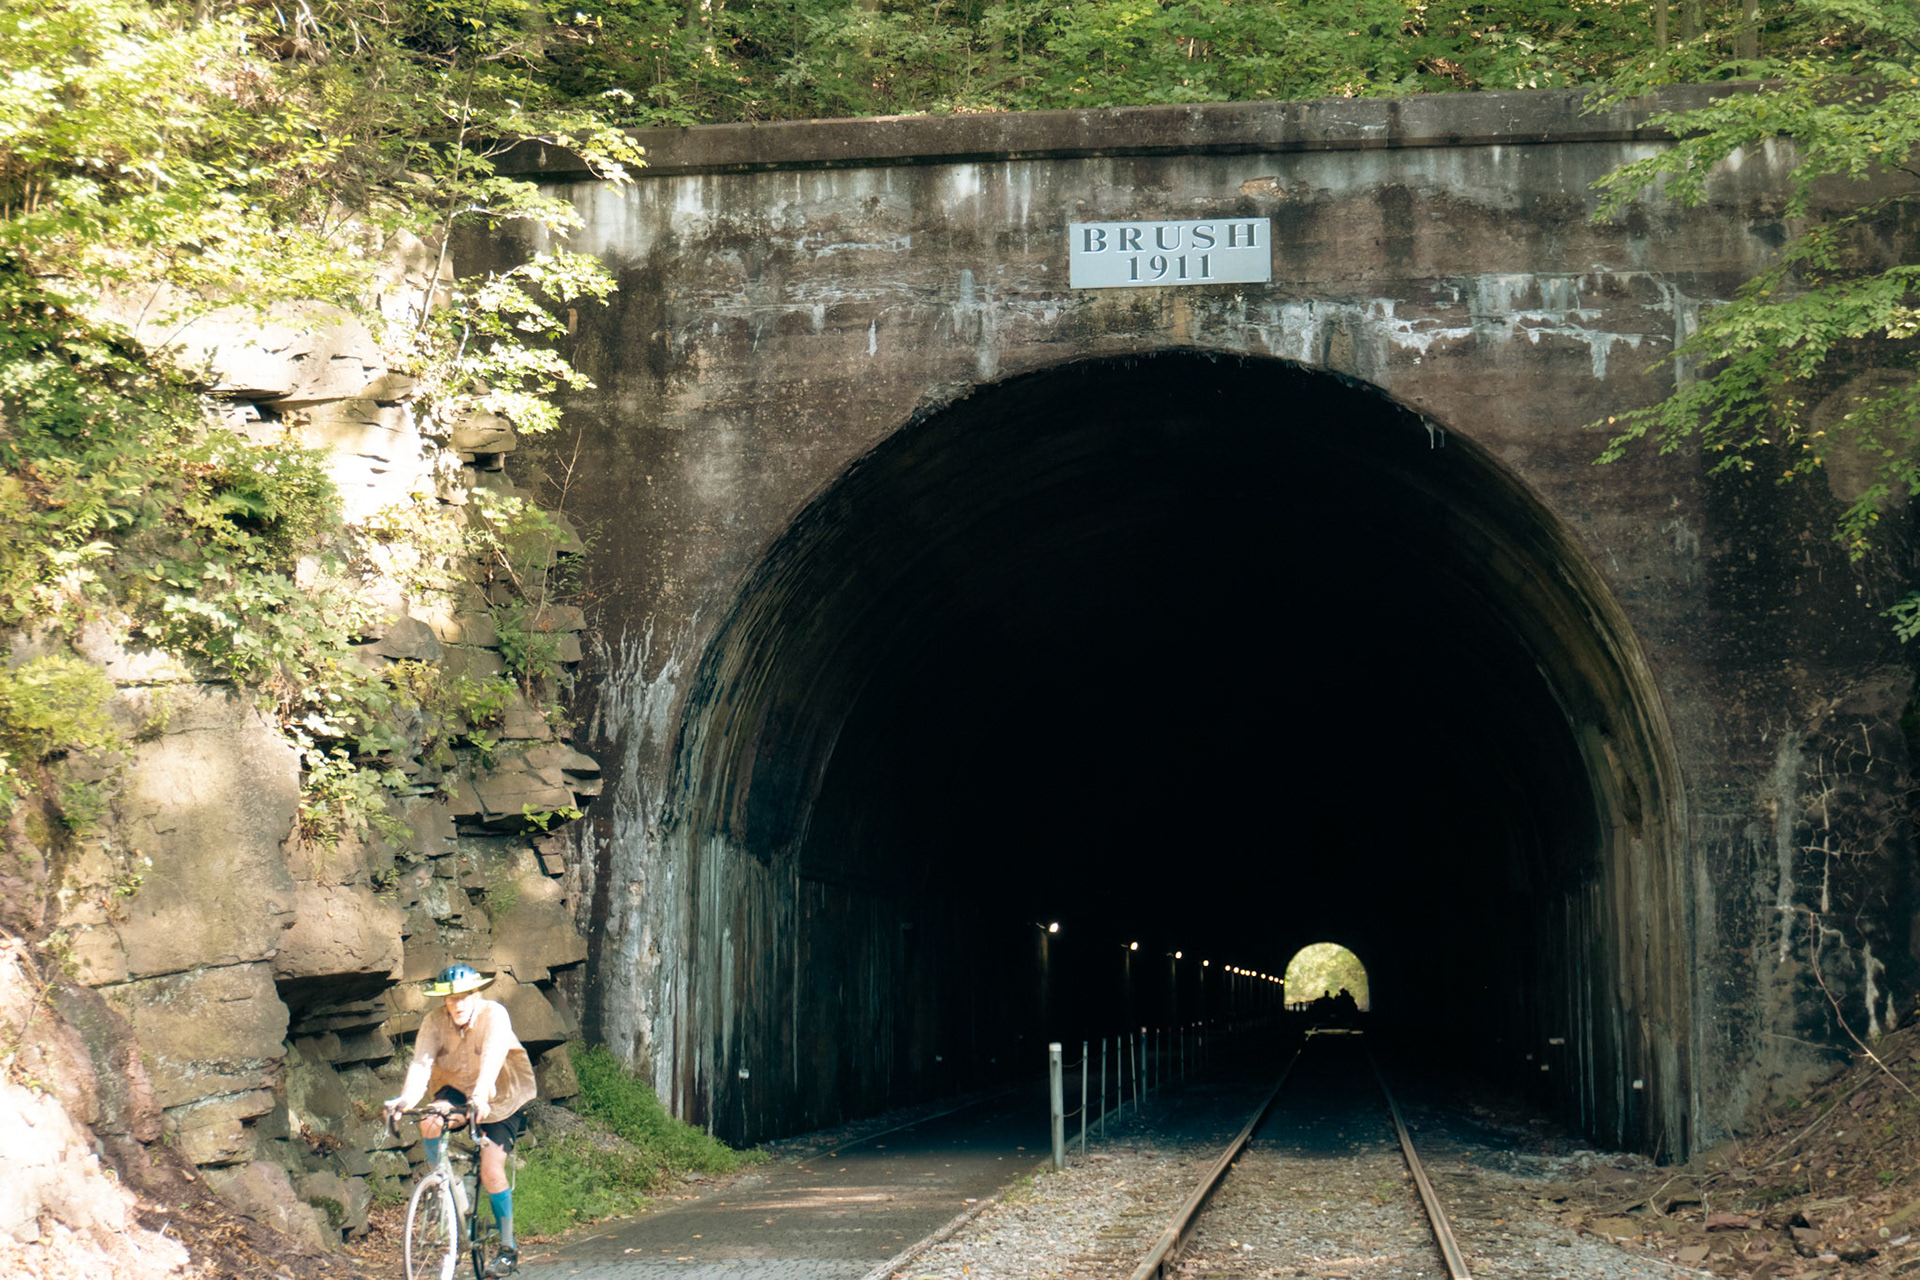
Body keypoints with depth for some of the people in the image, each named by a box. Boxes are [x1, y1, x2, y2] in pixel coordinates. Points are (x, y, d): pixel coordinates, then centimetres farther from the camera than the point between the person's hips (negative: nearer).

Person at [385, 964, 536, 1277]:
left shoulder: (494, 1015, -27)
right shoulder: (435, 1021, -19)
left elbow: (492, 1059, -43)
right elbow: (421, 1064, -32)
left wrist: (481, 1097, -60)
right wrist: (406, 1099, -51)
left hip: (503, 1097, -3)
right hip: (456, 1088, 3)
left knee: (491, 1171, -16)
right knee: (430, 1121, -30)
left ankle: (508, 1249, 1)